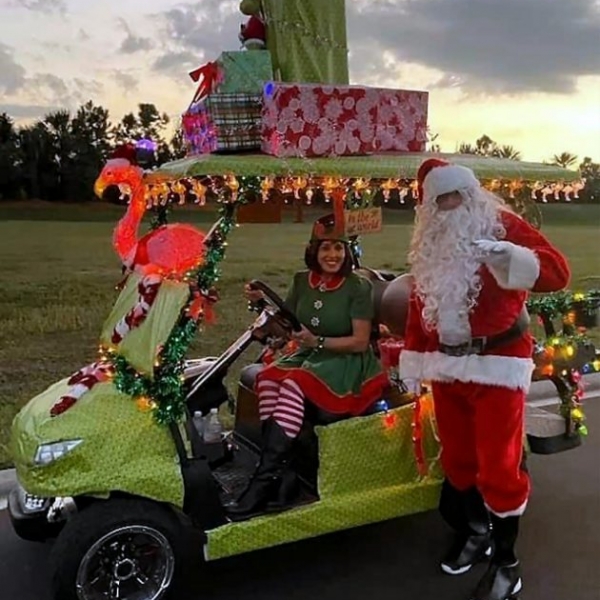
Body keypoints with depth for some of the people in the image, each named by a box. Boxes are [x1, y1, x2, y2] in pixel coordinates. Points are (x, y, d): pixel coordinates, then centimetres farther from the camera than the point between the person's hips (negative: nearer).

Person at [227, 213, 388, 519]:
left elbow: (360, 341, -12)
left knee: (295, 384, -32)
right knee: (268, 377, -25)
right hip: (309, 356, 5)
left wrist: (317, 341, -21)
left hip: (347, 363, -5)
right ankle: (282, 471, -28)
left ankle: (266, 477, -30)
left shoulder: (358, 287, -8)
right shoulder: (302, 281, 7)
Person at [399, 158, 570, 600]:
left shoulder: (502, 225, -7)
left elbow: (557, 271, -20)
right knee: (457, 458, 16)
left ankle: (506, 562, 15)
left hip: (496, 364, -6)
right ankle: (475, 532, 37)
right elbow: (420, 302, 16)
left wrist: (508, 254, -37)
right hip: (446, 365, 6)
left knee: (498, 465, -2)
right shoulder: (430, 243, 13)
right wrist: (413, 361, 12)